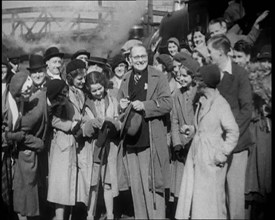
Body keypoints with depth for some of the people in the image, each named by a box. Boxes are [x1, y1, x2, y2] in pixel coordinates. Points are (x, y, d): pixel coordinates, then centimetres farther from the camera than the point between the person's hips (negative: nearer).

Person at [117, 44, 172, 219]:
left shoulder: (158, 78, -1)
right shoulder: (125, 80, 14)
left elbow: (167, 104, -7)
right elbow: (119, 103, 22)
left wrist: (144, 106, -18)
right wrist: (121, 105, -1)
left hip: (151, 141, -5)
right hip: (130, 142, 5)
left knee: (151, 185, -3)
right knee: (136, 185, 12)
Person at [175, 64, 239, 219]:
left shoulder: (221, 104, -16)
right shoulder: (202, 101, 8)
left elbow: (233, 132, -17)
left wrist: (223, 155, -15)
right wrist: (193, 130, 6)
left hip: (212, 159, -7)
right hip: (196, 154, 8)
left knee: (210, 198, 4)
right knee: (192, 195, 13)